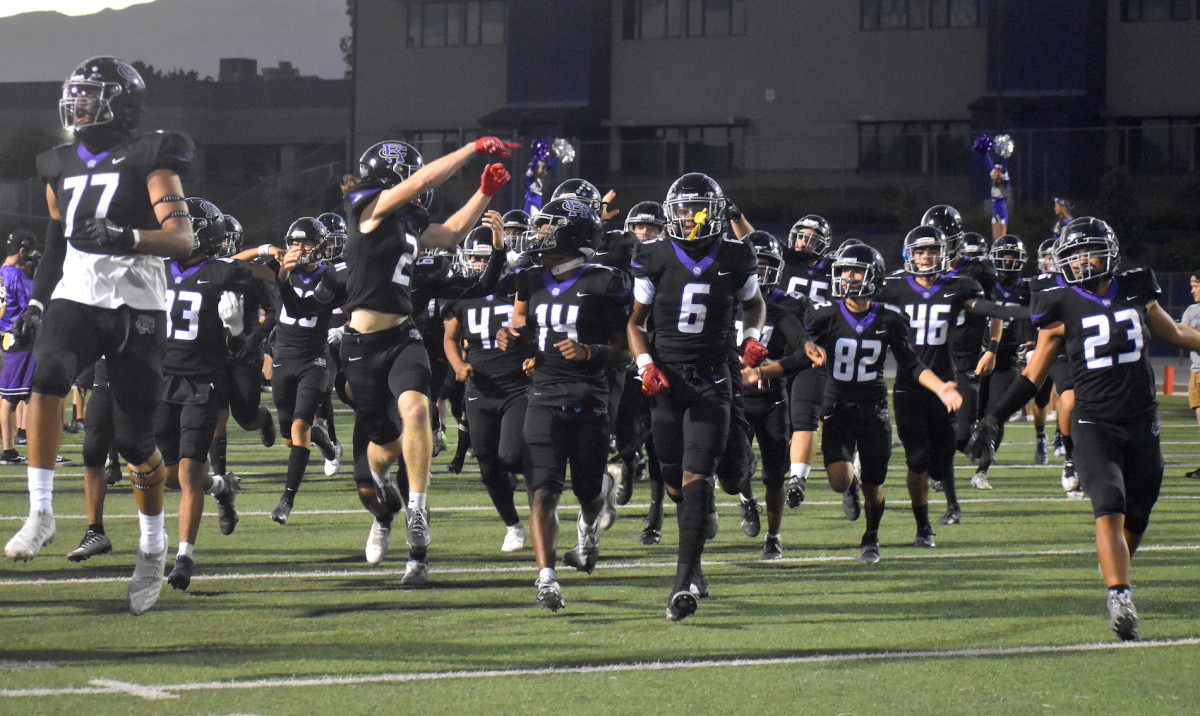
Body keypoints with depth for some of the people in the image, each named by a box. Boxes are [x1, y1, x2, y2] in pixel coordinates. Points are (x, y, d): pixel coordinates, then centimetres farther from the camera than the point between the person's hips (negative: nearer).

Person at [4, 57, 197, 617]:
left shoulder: (147, 162, -4)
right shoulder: (61, 167, 15)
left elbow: (183, 238, -15)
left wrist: (125, 238, -31)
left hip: (136, 307, -4)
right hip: (76, 298, 4)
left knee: (133, 437, -1)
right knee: (48, 372, -29)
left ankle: (153, 544, 22)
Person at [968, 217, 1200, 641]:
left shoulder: (1136, 293, 6)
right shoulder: (1061, 308, -2)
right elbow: (1034, 374, 5)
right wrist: (994, 418, 0)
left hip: (1142, 423, 3)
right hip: (1094, 425, -3)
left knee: (1137, 519, 10)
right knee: (1109, 510, -20)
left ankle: (1117, 575, 33)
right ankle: (1120, 598, -25)